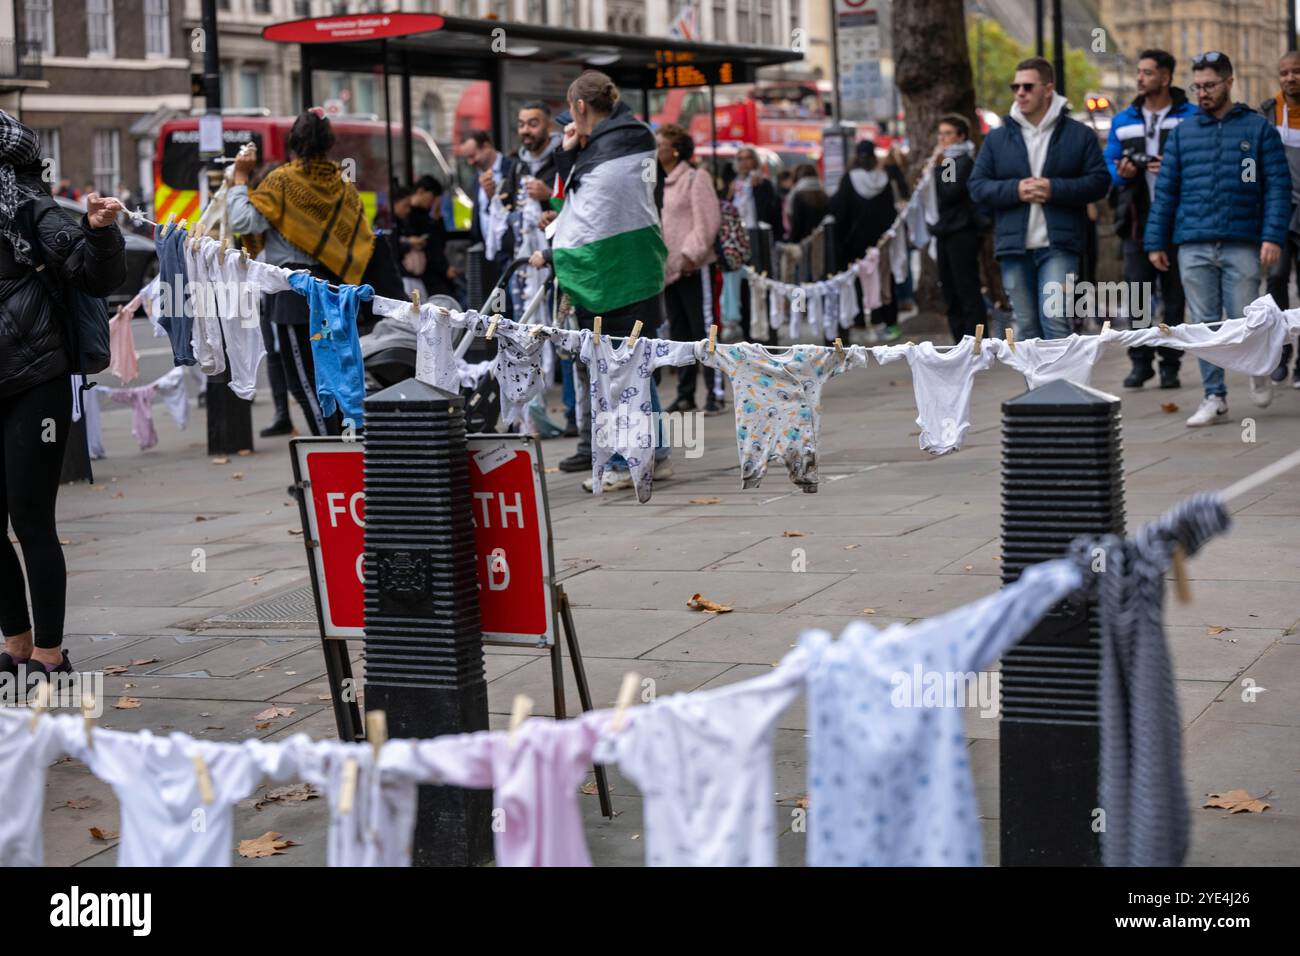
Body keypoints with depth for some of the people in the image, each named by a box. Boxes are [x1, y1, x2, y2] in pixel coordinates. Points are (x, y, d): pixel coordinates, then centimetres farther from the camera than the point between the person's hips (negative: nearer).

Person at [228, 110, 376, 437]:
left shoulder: (281, 180, -8)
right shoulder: (342, 183, 8)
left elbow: (243, 222, -14)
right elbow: (362, 238, 10)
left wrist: (240, 178, -2)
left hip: (293, 290, -6)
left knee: (304, 380, -3)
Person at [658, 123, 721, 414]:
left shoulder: (696, 178, -5)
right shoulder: (658, 184, 16)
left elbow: (708, 221, -13)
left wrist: (690, 254, -19)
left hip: (694, 268, -7)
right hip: (668, 268, 7)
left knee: (703, 330, -7)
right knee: (679, 333, 10)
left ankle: (714, 392, -4)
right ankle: (685, 394, 15)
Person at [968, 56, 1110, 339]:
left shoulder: (1079, 135, 4)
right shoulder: (998, 138, 10)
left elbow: (1099, 181, -1)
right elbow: (977, 186, 6)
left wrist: (1054, 189, -14)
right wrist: (1015, 190, -11)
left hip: (1059, 245, -3)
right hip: (1014, 247, 3)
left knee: (1054, 319, -15)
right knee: (1027, 326, 8)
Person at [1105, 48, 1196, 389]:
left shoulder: (1191, 117, 3)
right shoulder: (1123, 121, 14)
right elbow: (1109, 163, 14)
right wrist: (1121, 173, -9)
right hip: (1137, 221, 3)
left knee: (1174, 297, 3)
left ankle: (1170, 364, 10)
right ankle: (1141, 361, 4)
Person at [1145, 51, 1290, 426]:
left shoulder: (1258, 128, 4)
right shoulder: (1183, 132, 12)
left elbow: (1278, 186, 1)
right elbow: (1165, 191, 13)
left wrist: (1273, 236, -10)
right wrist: (1155, 241, 7)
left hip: (1241, 245, -2)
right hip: (1193, 246, 3)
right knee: (1205, 325, 2)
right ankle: (1214, 398, 9)